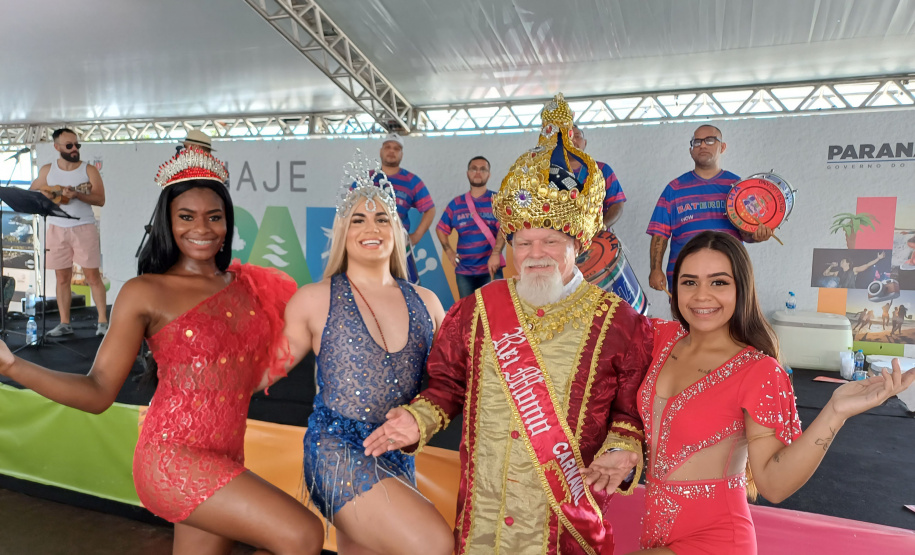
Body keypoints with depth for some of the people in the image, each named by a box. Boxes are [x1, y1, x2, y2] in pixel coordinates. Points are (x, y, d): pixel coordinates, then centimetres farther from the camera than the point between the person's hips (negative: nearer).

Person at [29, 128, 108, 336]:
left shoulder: (89, 170, 1)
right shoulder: (47, 170, 10)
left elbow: (100, 199, -7)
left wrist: (76, 194, -21)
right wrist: (45, 196, -4)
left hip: (84, 227, -3)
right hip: (57, 229, 3)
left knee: (93, 275, -4)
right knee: (62, 277, 7)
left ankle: (103, 321, 0)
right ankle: (64, 323, 15)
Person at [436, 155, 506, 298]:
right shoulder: (456, 203, 10)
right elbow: (440, 229, 18)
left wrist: (496, 254, -23)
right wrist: (449, 252, 6)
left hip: (490, 269, -2)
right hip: (463, 271, 3)